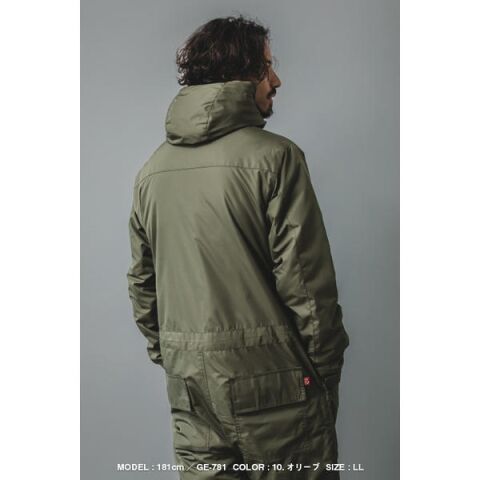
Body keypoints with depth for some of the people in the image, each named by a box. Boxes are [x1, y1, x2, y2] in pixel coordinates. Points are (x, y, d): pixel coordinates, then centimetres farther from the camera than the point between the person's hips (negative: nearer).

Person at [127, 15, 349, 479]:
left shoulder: (152, 169, 7)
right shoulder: (274, 156, -12)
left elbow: (141, 281, 12)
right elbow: (306, 280, -14)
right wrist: (326, 370, -3)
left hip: (188, 386, 6)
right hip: (271, 380, -5)